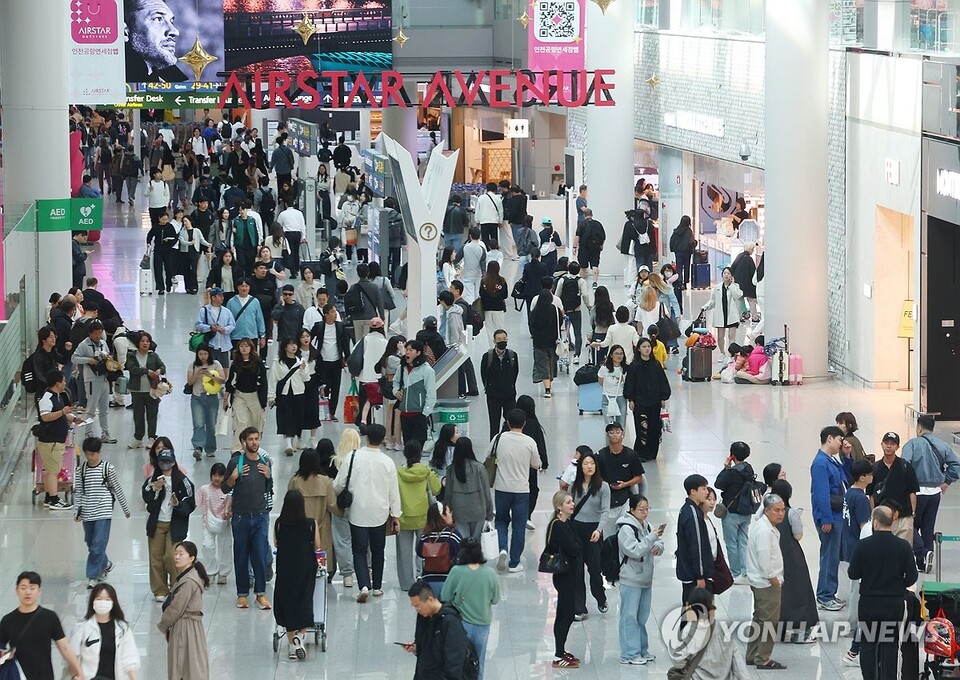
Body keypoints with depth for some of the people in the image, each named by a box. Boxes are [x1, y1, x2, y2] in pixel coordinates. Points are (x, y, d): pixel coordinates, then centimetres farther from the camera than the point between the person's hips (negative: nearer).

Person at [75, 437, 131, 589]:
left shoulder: (108, 468, -5)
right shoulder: (81, 469, 3)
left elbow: (118, 489, 3)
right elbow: (78, 491, 8)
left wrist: (126, 509, 9)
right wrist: (78, 510, 1)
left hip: (103, 512, -4)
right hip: (87, 513, 4)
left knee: (98, 545, -10)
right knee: (91, 544, 15)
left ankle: (93, 576, -6)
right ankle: (105, 565, 38)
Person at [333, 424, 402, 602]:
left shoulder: (352, 458, -11)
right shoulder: (387, 462, -8)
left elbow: (339, 485, -5)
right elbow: (394, 491, -1)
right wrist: (396, 515, 10)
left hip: (358, 513, -1)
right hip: (380, 513, 1)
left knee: (359, 551, 2)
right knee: (377, 551, 17)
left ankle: (364, 585, -15)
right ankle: (377, 586, 25)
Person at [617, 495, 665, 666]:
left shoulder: (646, 525, 8)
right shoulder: (626, 528, -16)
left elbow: (659, 540, 17)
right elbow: (635, 551, -24)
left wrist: (658, 546, -6)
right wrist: (652, 538, -28)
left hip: (646, 578, 8)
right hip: (631, 580, -8)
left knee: (642, 616, 15)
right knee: (630, 616, -3)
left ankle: (642, 650, 25)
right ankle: (629, 654, 0)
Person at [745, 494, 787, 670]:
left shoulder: (766, 527, 12)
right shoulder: (764, 531, -22)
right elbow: (764, 557, -26)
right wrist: (773, 578, -16)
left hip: (759, 581, 11)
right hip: (767, 583, -11)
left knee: (760, 619, 18)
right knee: (769, 621, -3)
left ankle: (752, 656, 26)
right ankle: (763, 659, 2)